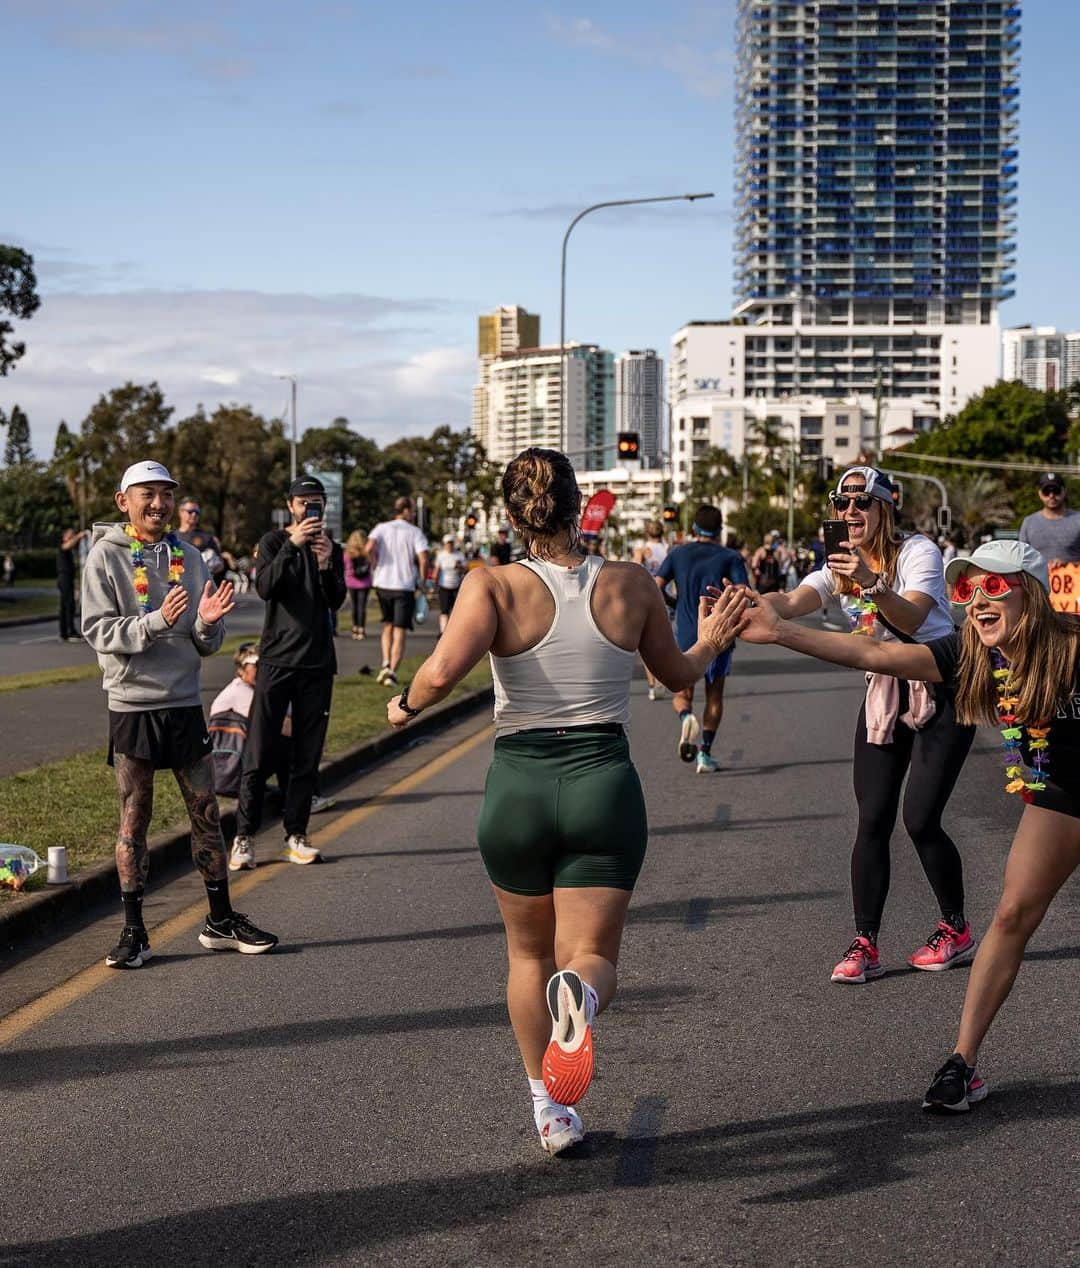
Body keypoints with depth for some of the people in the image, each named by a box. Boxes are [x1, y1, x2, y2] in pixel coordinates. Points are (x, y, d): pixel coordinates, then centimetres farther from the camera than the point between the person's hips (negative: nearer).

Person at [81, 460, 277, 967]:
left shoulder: (189, 557, 8)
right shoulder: (105, 556, -4)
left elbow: (208, 645, 9)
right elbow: (97, 631, -13)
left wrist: (207, 623, -14)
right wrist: (157, 621, -25)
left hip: (185, 702, 4)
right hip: (132, 704, -4)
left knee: (206, 814, 7)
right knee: (134, 821, 3)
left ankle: (221, 920, 17)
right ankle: (133, 931, 10)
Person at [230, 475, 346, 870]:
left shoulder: (332, 549, 12)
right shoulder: (274, 542, 3)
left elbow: (336, 600, -3)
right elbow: (265, 587, -15)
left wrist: (326, 565, -20)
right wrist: (292, 546, -25)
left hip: (317, 664, 3)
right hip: (276, 659, -3)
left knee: (307, 757, 5)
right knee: (259, 753, -4)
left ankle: (296, 834, 12)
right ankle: (244, 837, 0)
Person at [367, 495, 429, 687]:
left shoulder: (382, 528, 4)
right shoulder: (415, 532, -2)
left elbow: (369, 548, -13)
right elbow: (423, 559, -15)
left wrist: (376, 566, 2)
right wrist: (422, 580, 1)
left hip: (382, 583, 3)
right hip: (405, 586, -3)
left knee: (388, 625, 21)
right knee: (400, 631, 2)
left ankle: (386, 665, 7)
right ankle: (392, 671, -7)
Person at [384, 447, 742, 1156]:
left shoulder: (495, 587, -7)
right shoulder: (630, 585, 1)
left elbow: (443, 672, -23)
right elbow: (678, 675, 16)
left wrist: (406, 705, -1)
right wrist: (709, 643, 38)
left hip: (518, 784, 0)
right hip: (605, 783, 0)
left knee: (530, 951, 21)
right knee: (592, 955, 3)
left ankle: (549, 1111, 22)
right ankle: (579, 995, -34)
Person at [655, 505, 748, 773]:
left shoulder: (677, 554, 4)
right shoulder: (731, 557, 0)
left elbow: (656, 588, -4)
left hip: (685, 635, 0)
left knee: (681, 693, 13)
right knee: (714, 695, 13)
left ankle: (686, 717, -21)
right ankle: (705, 753, 6)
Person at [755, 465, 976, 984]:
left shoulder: (917, 552, -10)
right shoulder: (841, 566, 5)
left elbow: (912, 618, -28)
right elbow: (791, 602, -15)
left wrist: (871, 585, -46)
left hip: (939, 694, -5)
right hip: (882, 697, 5)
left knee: (920, 818, -11)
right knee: (872, 821, -3)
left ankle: (956, 930, 10)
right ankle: (865, 944, -1)